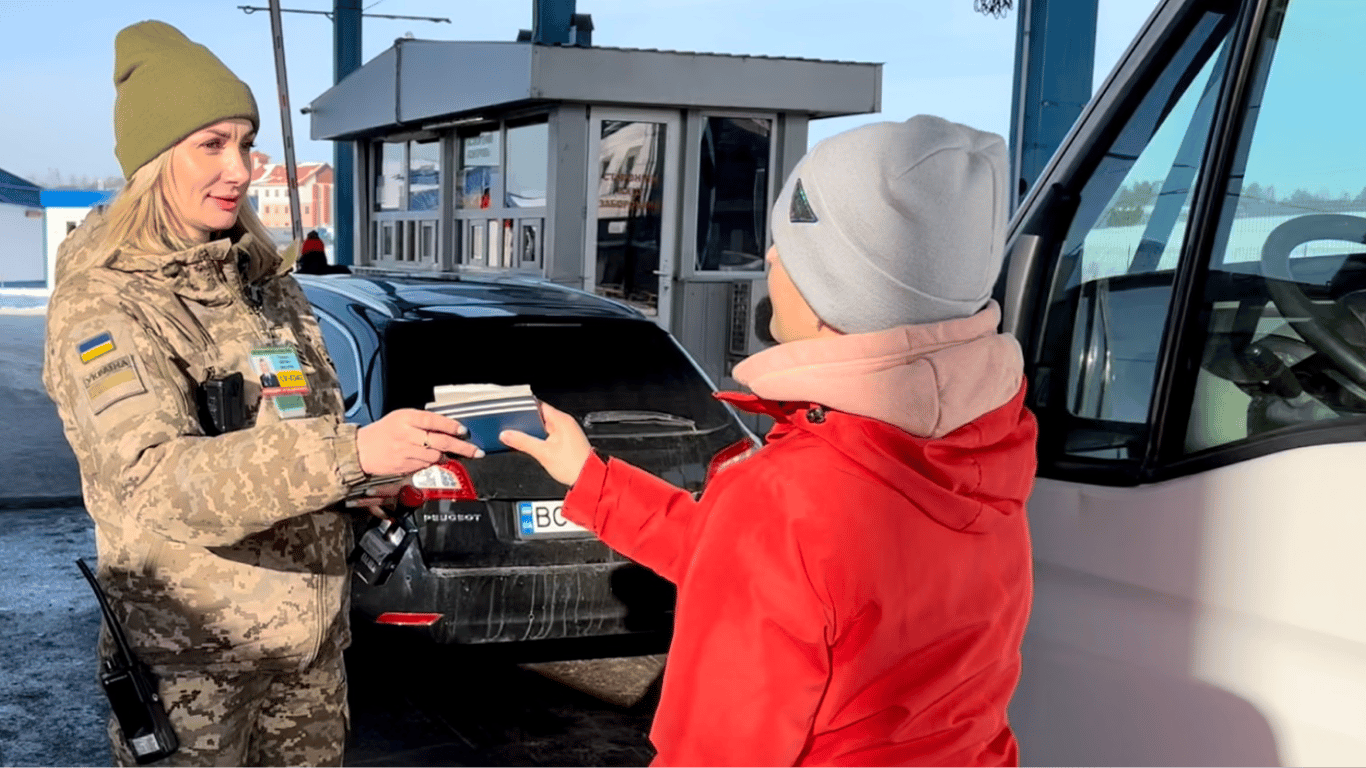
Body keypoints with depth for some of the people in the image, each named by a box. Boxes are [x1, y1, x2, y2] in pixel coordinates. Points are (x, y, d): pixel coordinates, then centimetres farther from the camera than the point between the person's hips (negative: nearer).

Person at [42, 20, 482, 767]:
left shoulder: (263, 277, 6)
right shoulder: (101, 305, -16)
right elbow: (150, 482, -31)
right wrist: (351, 453, -41)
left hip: (312, 630, 6)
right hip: (192, 650, -6)